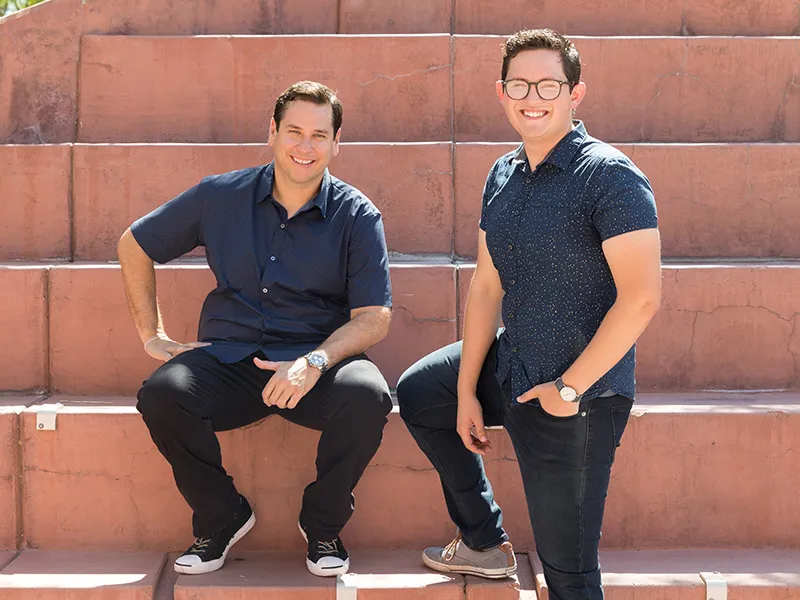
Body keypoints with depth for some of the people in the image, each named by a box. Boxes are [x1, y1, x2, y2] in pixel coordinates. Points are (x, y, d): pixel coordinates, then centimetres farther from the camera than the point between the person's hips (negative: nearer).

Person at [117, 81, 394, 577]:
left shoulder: (357, 215, 1)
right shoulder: (221, 196, 5)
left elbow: (374, 316, -6)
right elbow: (135, 245, 16)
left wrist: (314, 362, -23)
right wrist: (152, 334, 10)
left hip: (321, 357, -1)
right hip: (229, 359, 1)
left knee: (367, 396, -33)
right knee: (162, 393, -29)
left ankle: (323, 522, -3)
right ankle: (223, 516, 0)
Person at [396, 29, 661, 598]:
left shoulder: (610, 176, -19)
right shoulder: (503, 176, 6)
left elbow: (641, 298, -24)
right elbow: (486, 286, 10)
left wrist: (568, 389, -20)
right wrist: (467, 392, 9)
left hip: (579, 397, -8)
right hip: (510, 369, 9)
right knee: (419, 393, 27)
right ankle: (485, 543, 36)